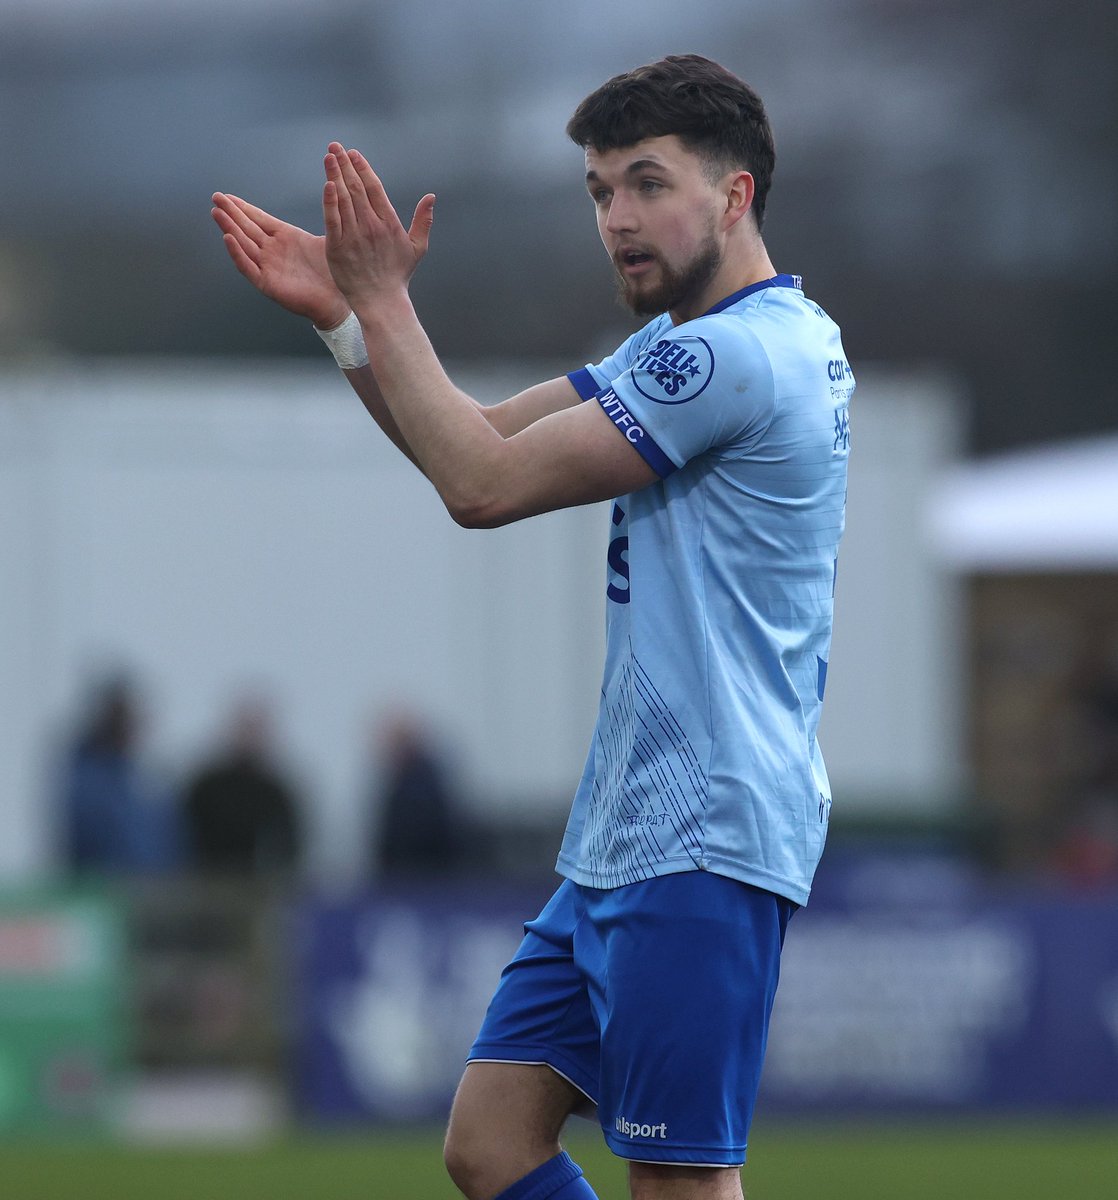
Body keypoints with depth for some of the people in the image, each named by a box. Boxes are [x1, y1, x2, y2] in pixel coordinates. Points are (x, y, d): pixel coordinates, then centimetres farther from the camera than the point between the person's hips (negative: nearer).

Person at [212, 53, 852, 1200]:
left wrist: (386, 302, -6)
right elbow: (483, 442, 19)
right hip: (625, 837, 10)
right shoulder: (686, 347, 17)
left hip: (700, 843, -10)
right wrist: (345, 315, 6)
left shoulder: (737, 352, -16)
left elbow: (484, 484, -15)